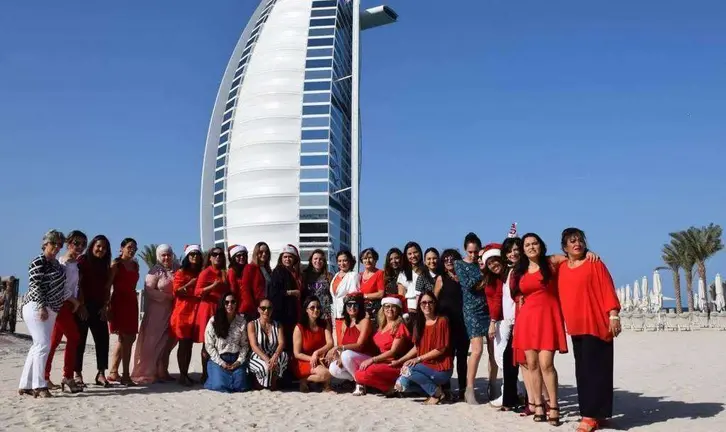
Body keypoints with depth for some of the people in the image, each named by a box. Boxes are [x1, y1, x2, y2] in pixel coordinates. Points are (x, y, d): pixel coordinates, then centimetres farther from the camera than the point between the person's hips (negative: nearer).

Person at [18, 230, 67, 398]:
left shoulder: (56, 263, 16)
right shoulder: (38, 262, -8)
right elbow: (35, 286, -16)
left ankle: (25, 385, 15)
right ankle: (39, 386, -12)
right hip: (36, 307, -9)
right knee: (43, 344, -13)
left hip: (51, 310, 9)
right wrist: (42, 306, -23)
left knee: (38, 346, 9)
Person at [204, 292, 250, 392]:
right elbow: (209, 346, -5)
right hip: (218, 359, -1)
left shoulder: (241, 321, 2)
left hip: (236, 359, 2)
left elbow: (244, 345, 4)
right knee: (220, 385, -21)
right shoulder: (213, 321, -5)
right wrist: (221, 362, -10)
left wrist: (239, 361, -9)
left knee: (241, 386, -16)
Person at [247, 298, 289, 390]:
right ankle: (260, 382, -3)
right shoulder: (252, 325, -1)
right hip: (257, 357, -3)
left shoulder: (278, 325, 8)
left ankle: (274, 381, -8)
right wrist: (267, 359, -31)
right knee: (266, 366, -37)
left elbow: (281, 343, -8)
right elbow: (254, 346, -13)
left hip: (273, 356, 3)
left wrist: (274, 357, -31)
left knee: (285, 356, -31)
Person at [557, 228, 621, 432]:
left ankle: (591, 414, -2)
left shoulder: (594, 264, -2)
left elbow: (607, 291, -8)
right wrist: (565, 322, 15)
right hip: (576, 327, 6)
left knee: (594, 369, -6)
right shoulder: (562, 268, 12)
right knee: (583, 371, 7)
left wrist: (614, 316, -16)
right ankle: (595, 413, 16)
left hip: (596, 324, -6)